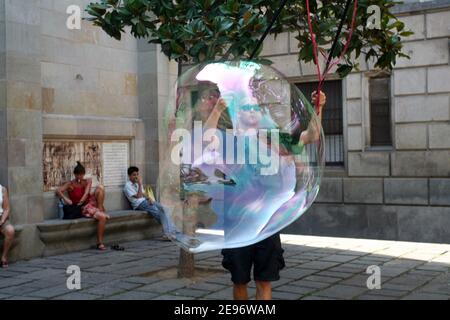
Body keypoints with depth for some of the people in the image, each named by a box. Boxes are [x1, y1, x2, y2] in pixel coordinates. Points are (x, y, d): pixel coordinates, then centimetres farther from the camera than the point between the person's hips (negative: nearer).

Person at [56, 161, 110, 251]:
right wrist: (65, 199, -32)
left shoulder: (88, 181, 9)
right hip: (83, 208, -4)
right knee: (102, 217, -30)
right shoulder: (70, 184, -1)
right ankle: (100, 243, -24)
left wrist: (81, 201, -24)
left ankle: (101, 209, -18)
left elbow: (87, 193, -7)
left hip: (91, 202, 4)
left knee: (100, 188, -22)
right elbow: (58, 191, -14)